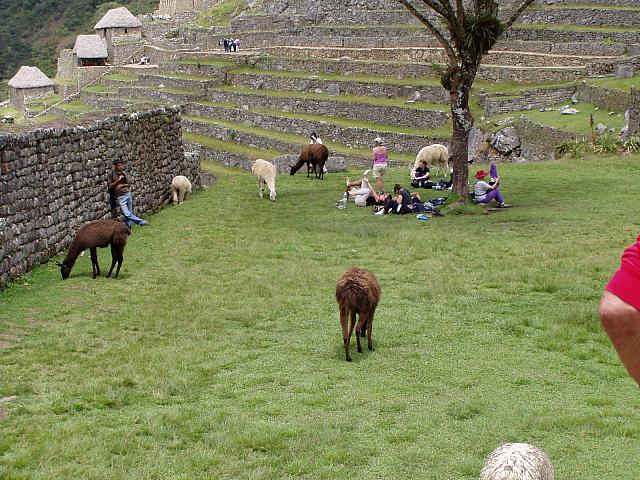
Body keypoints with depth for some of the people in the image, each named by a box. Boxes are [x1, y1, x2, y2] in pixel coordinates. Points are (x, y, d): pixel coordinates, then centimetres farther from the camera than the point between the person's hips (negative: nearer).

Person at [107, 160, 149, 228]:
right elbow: (110, 187, -12)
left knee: (130, 212, 6)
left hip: (128, 194, 5)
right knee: (127, 214, -15)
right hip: (120, 197, -5)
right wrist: (118, 180, -17)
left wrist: (122, 185, -5)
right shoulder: (112, 175, -6)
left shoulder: (122, 173, 9)